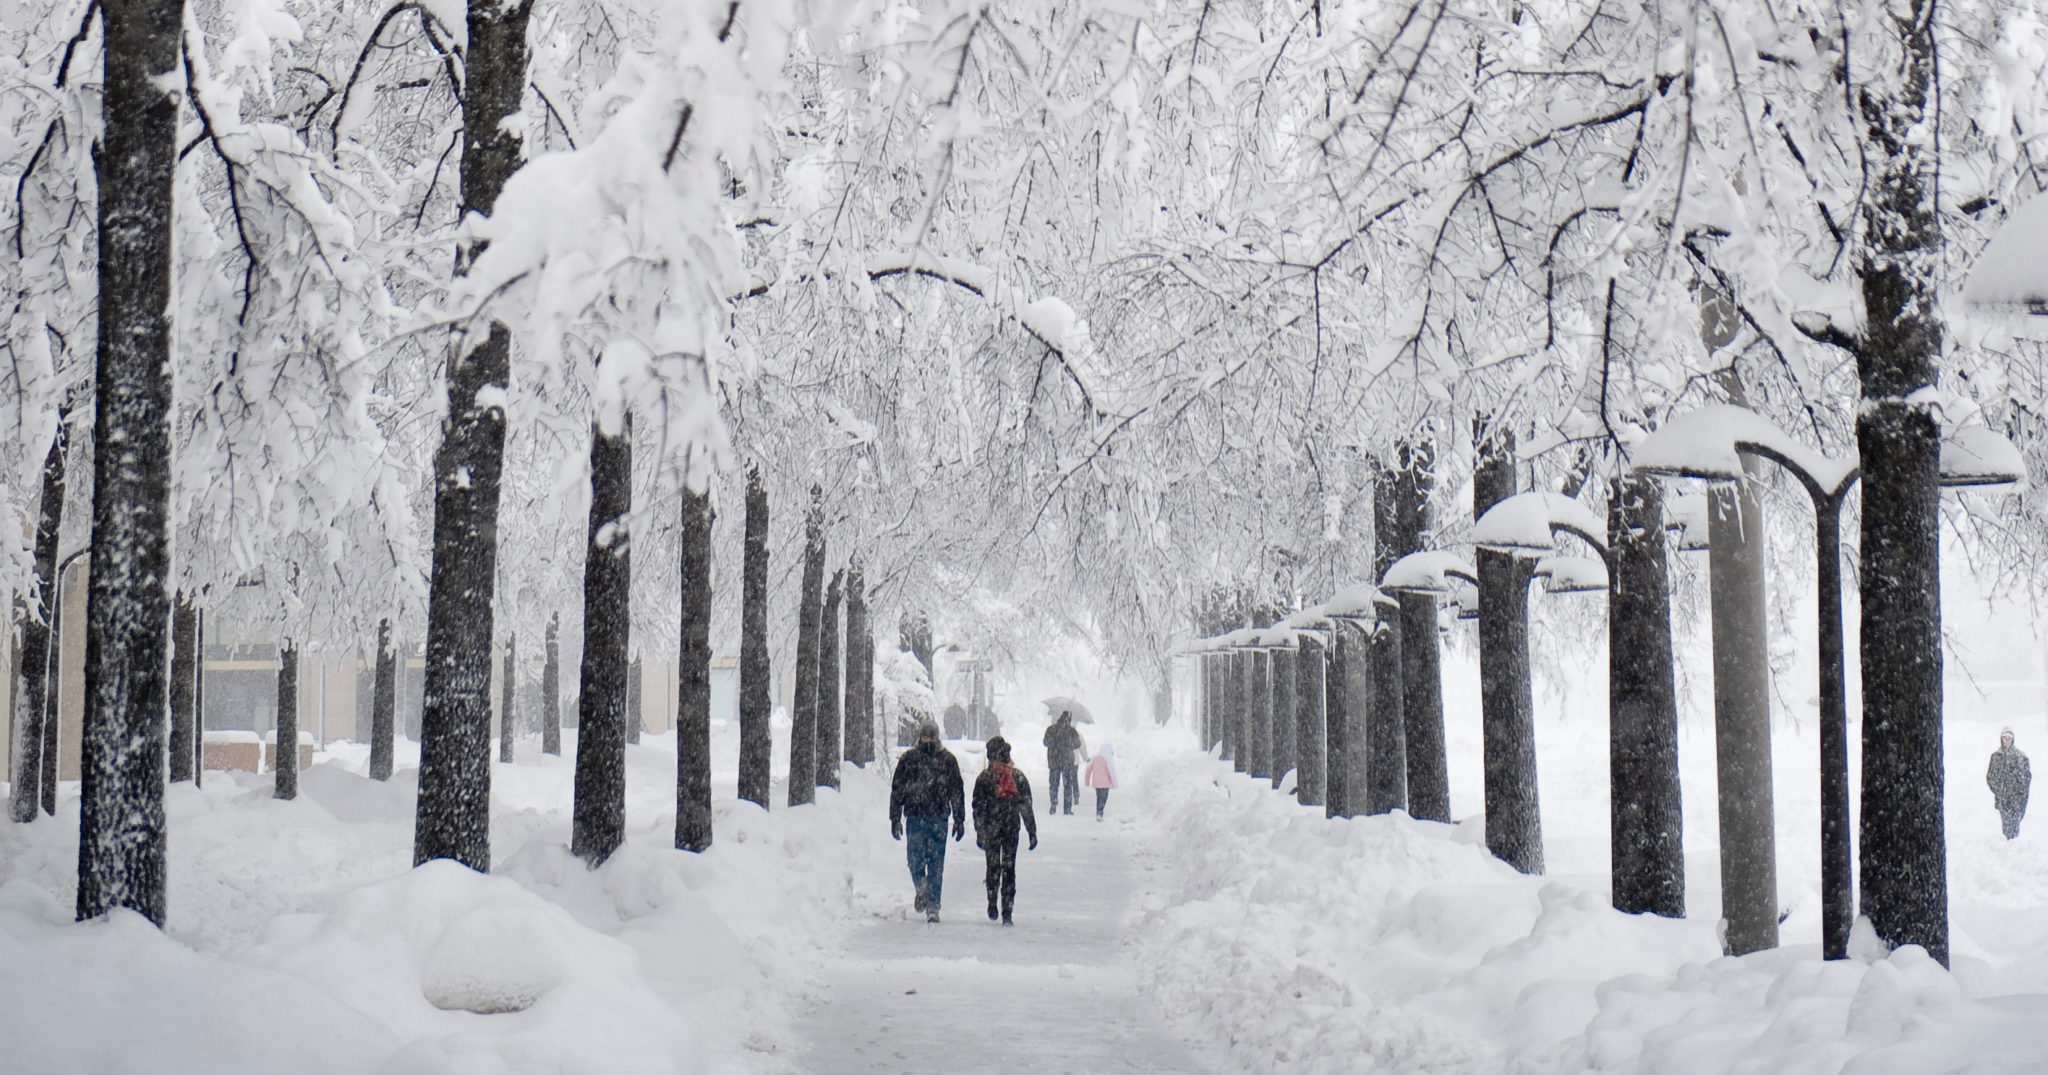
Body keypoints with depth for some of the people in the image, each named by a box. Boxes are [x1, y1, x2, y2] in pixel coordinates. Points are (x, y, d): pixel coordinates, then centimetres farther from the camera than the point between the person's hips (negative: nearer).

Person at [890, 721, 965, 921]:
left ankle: (932, 905, 4)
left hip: (939, 819, 0)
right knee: (915, 861, -3)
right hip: (915, 817, 0)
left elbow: (957, 791, 10)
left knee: (936, 864, -3)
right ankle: (922, 889, 26)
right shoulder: (908, 759, 6)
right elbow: (897, 790, 9)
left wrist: (959, 820, 7)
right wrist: (895, 819, 4)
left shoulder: (947, 759, 7)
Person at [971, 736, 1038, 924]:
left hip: (990, 830, -1)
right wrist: (1032, 832, 5)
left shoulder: (984, 777, -5)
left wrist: (979, 832, 0)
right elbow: (1027, 807, 1)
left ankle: (992, 905, 16)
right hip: (1012, 830, 1)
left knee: (993, 866, 14)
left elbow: (978, 807, -5)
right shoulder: (1018, 776, -1)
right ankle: (1007, 912, -1)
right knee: (1009, 868, 3)